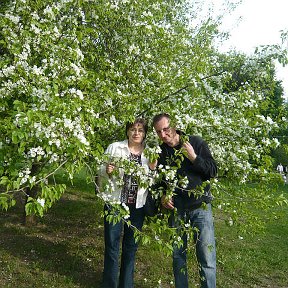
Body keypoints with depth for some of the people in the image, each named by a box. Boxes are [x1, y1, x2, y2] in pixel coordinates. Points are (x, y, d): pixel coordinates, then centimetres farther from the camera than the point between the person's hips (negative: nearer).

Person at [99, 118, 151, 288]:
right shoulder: (115, 147, -4)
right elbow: (101, 172, -1)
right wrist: (108, 171, -23)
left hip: (138, 205, 2)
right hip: (115, 202, -2)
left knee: (131, 245, 14)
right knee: (112, 244, 4)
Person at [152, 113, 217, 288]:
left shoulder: (196, 142, -5)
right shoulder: (160, 152, 4)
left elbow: (213, 171, -5)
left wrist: (193, 157, -17)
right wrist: (163, 195, -2)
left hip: (200, 206, -3)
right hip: (176, 208, 3)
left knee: (207, 258, -5)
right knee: (178, 255, 11)